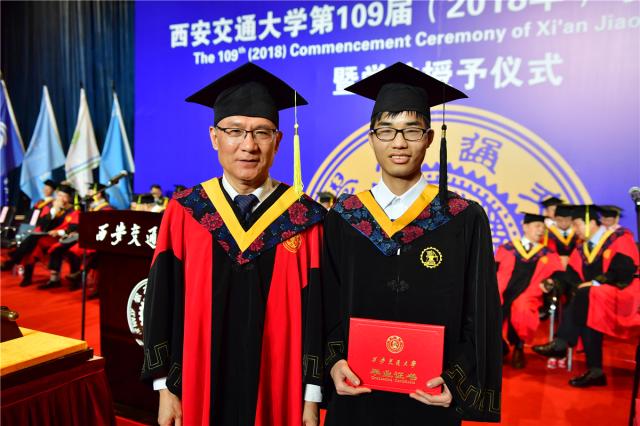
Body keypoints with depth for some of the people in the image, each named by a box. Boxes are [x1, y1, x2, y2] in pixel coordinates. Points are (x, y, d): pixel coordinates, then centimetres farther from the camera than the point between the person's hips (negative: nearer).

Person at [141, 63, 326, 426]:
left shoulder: (305, 218, -6)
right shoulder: (184, 213, -4)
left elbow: (315, 311, -5)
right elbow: (163, 304, -1)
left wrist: (311, 397, -4)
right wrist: (166, 387, -2)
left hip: (279, 394, 0)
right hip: (201, 391, 1)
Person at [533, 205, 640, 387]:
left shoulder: (619, 238, -5)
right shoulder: (581, 249, 14)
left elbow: (625, 270, -17)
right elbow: (572, 276, 6)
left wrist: (595, 282, -19)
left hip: (623, 294, -6)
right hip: (593, 299, 6)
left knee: (584, 296, -32)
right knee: (584, 313, -26)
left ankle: (561, 343, -28)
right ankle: (595, 371, -29)